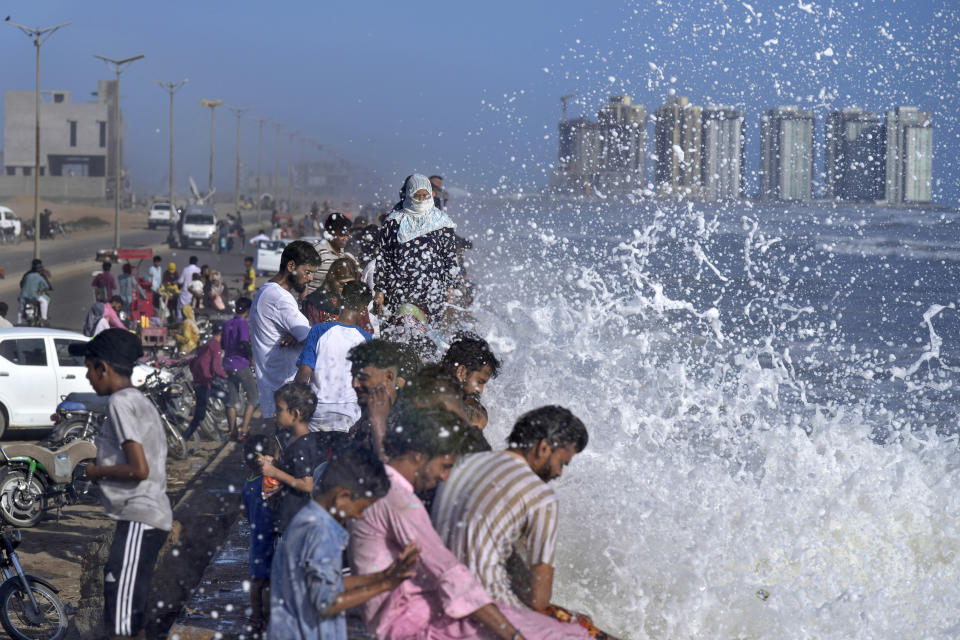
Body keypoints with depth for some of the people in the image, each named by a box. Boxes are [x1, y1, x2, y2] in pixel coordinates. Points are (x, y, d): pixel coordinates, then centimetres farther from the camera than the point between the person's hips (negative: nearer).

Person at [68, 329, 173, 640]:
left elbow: (139, 469, -19)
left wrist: (98, 471, -5)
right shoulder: (141, 402, 17)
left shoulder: (120, 402, -12)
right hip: (153, 517, 10)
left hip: (138, 519, -10)